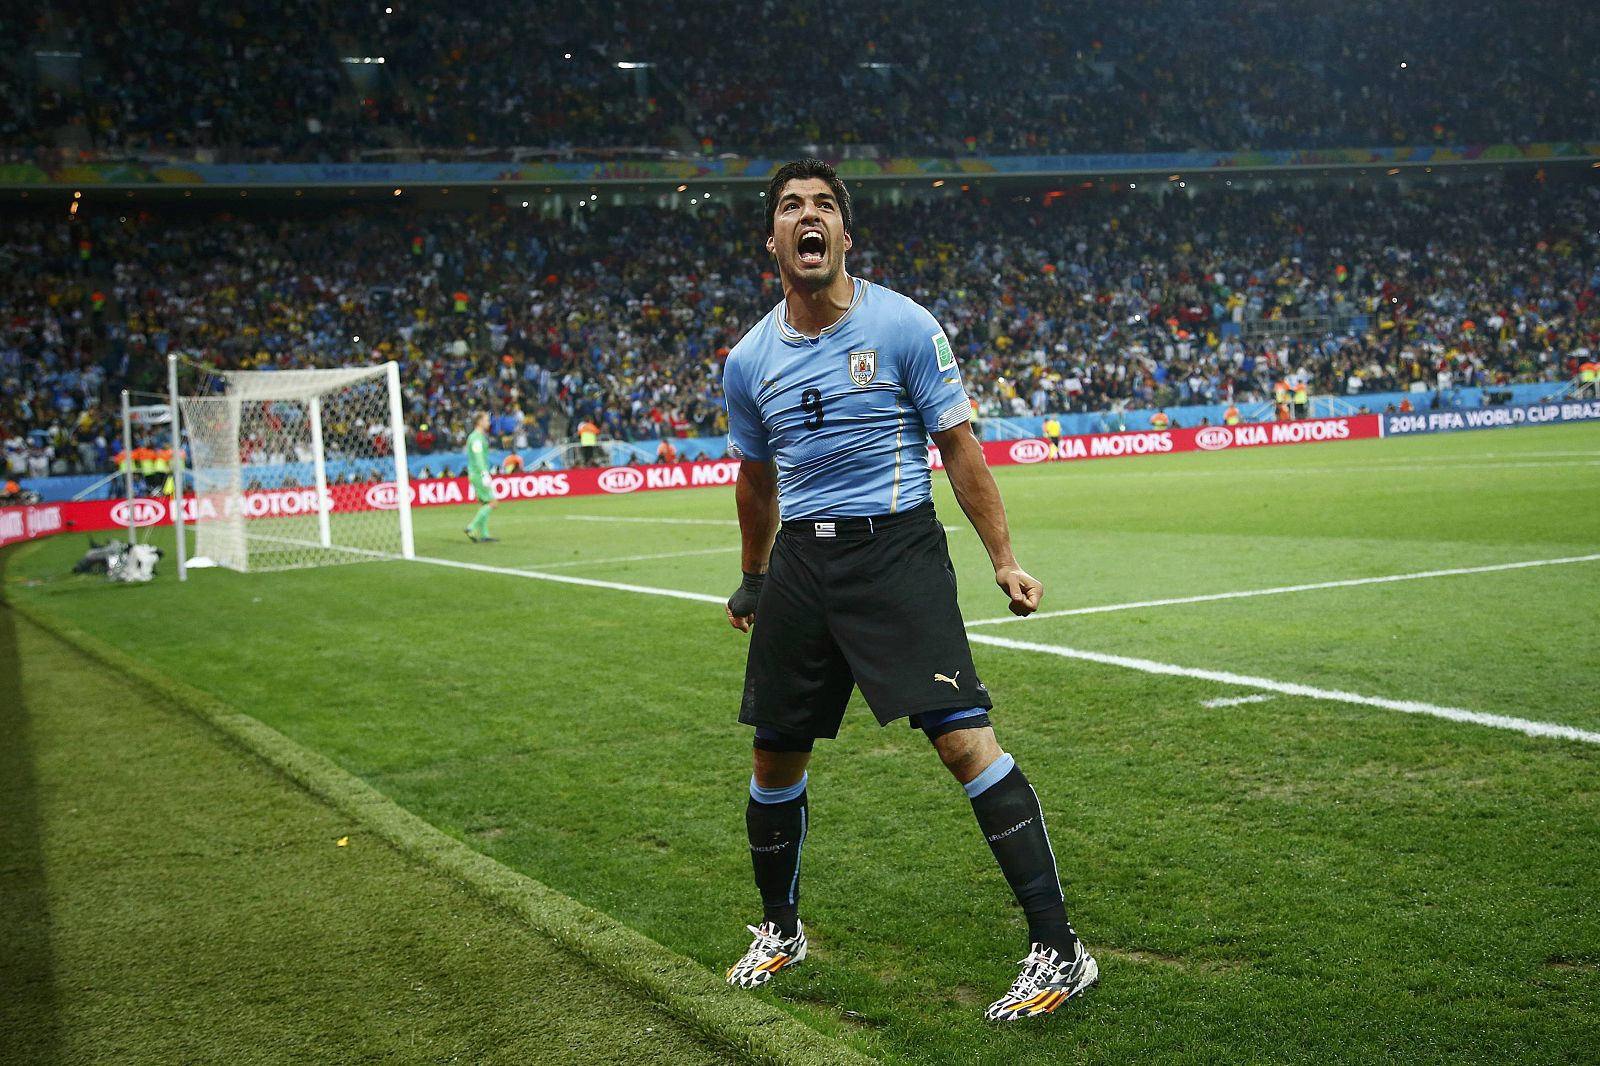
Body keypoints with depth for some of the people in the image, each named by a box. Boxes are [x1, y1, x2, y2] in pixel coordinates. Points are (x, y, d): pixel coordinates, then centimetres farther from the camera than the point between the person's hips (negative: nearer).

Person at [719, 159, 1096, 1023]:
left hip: (897, 546, -4)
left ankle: (1058, 950, -10)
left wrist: (1003, 558, -5)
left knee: (964, 736, -17)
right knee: (775, 756, 9)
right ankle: (780, 931, 33)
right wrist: (752, 581, 28)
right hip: (800, 560, 5)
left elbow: (959, 449, -1)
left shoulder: (903, 327, -4)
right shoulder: (747, 361, 7)